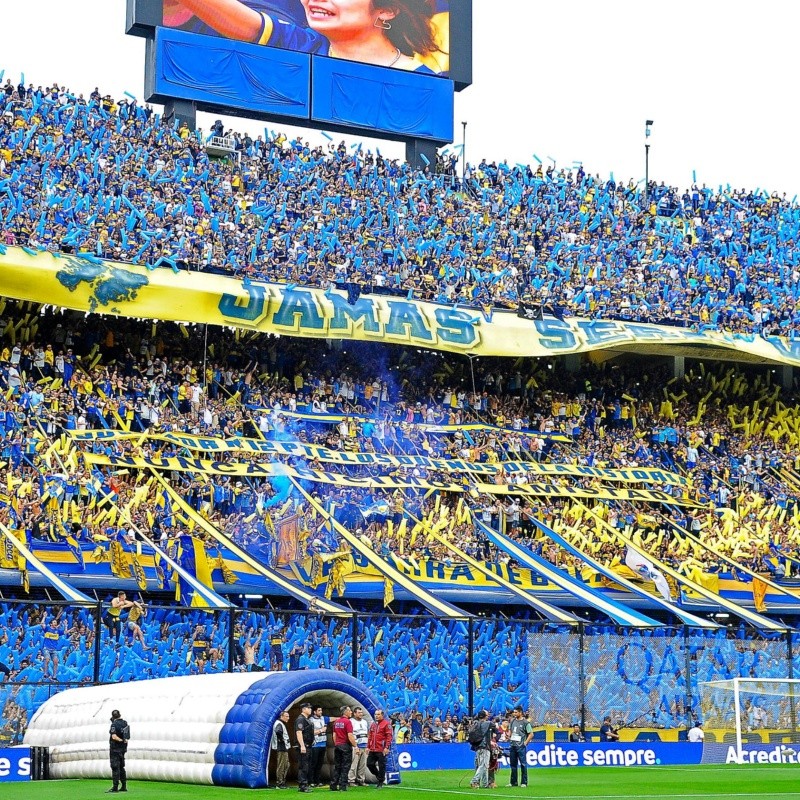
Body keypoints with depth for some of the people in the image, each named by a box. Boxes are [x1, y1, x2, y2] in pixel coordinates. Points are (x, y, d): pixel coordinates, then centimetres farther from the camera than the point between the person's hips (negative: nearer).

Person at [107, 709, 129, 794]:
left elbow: (114, 736, -26)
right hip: (123, 748, 7)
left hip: (115, 748, -7)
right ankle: (124, 786, 16)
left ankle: (115, 787, -8)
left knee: (115, 768, -6)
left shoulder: (114, 724, -15)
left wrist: (121, 740, -15)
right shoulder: (125, 723, 5)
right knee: (121, 767, 14)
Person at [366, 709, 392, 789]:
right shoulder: (373, 724, 16)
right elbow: (369, 736, 20)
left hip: (381, 750, -7)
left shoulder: (386, 724, -5)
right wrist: (368, 747, 14)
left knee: (381, 766, -2)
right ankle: (379, 776, 25)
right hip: (372, 750, 7)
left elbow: (389, 736, -10)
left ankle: (381, 782, 8)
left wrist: (387, 747, -16)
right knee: (369, 764, 5)